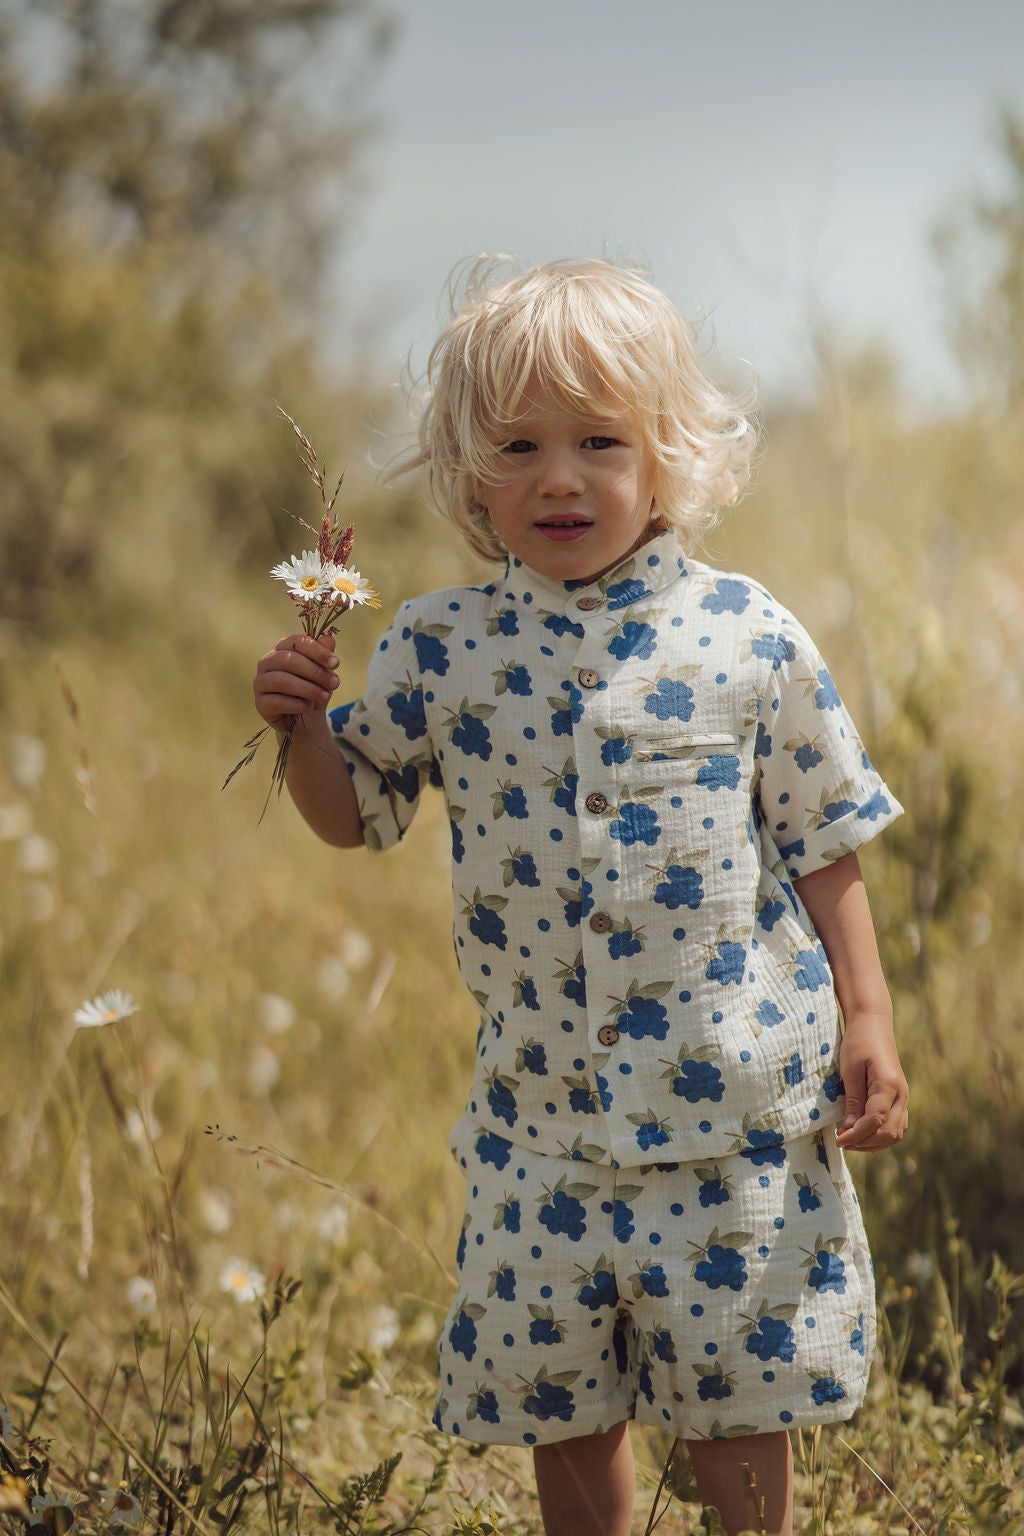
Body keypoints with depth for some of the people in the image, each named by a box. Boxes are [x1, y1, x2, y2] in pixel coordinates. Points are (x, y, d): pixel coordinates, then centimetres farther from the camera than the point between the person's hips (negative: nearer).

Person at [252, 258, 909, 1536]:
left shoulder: (747, 639, -4)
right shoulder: (438, 649, 1)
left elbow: (825, 843, 3)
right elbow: (354, 813, 13)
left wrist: (865, 1016, -1)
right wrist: (301, 722, -6)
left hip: (735, 1102, -2)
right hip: (541, 1109, 2)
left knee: (739, 1405, 5)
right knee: (560, 1409, 11)